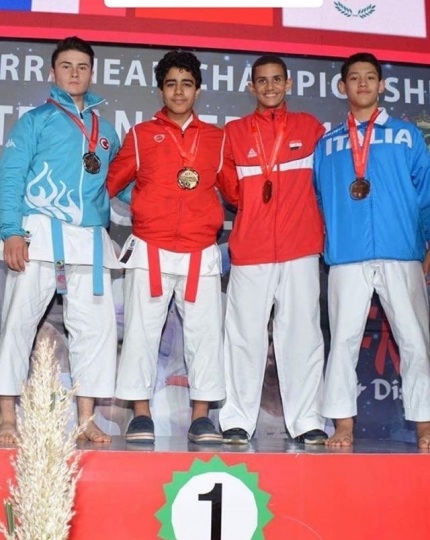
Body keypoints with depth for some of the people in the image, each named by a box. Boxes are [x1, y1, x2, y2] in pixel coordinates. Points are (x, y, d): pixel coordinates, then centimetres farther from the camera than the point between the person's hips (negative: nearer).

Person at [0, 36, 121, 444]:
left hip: (90, 239, 4)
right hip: (40, 233, -4)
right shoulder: (36, 120, 9)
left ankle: (86, 418, 8)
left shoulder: (104, 131, 21)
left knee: (96, 325, 0)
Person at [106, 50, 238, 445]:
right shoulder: (141, 135, 10)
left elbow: (235, 189, 14)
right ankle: (141, 416, 10)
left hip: (201, 254, 1)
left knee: (205, 333, 0)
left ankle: (201, 417, 9)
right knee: (141, 331, 0)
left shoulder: (216, 138, 12)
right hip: (150, 251, -1)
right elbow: (110, 183, 11)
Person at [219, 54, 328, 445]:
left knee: (302, 333, 1)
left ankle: (306, 420, 8)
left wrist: (321, 225, 8)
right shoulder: (234, 132, 9)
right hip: (249, 251, 0)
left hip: (300, 251, 0)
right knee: (245, 335, 1)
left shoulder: (309, 127, 10)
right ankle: (237, 420, 8)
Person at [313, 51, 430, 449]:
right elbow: (320, 202, 16)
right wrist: (324, 246, 6)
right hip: (347, 258, 1)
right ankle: (343, 426, 8)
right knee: (344, 340, 1)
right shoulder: (327, 144, 15)